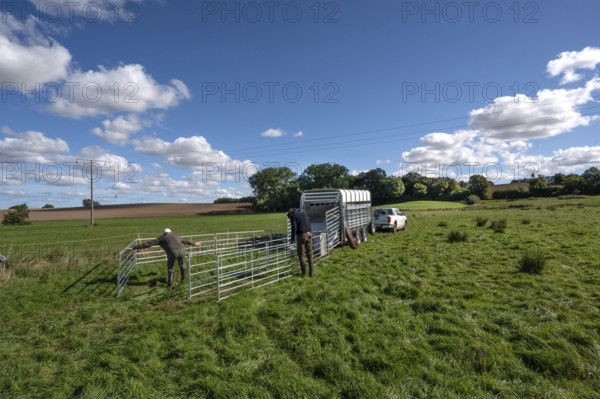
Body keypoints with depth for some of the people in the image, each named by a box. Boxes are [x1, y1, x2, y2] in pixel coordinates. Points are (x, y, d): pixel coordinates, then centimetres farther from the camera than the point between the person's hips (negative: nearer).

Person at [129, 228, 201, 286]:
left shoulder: (161, 238, 18)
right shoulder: (176, 236, 29)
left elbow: (148, 243, 15)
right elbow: (185, 241, 42)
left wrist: (134, 247, 18)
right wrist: (194, 244, 57)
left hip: (172, 253, -3)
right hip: (182, 251, 3)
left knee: (170, 267, 23)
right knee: (181, 264, 32)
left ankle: (169, 282, 19)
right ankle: (183, 277, 43)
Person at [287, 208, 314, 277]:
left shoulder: (293, 216, 1)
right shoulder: (303, 213, 21)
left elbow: (294, 228, -10)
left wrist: (293, 239, -4)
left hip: (301, 235, -6)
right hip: (309, 234, 6)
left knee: (301, 254, 5)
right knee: (310, 254, 10)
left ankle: (303, 272, 3)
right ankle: (311, 272, 13)